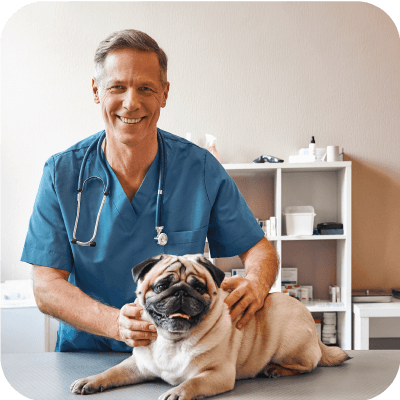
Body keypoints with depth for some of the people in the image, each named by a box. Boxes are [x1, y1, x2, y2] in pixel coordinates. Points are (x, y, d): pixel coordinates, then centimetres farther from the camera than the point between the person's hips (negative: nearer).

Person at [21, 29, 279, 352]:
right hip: (87, 351, 1)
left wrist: (256, 283, -21)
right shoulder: (61, 172, -5)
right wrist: (115, 323, -26)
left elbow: (257, 247, 3)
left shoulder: (202, 168, -5)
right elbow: (46, 287, -8)